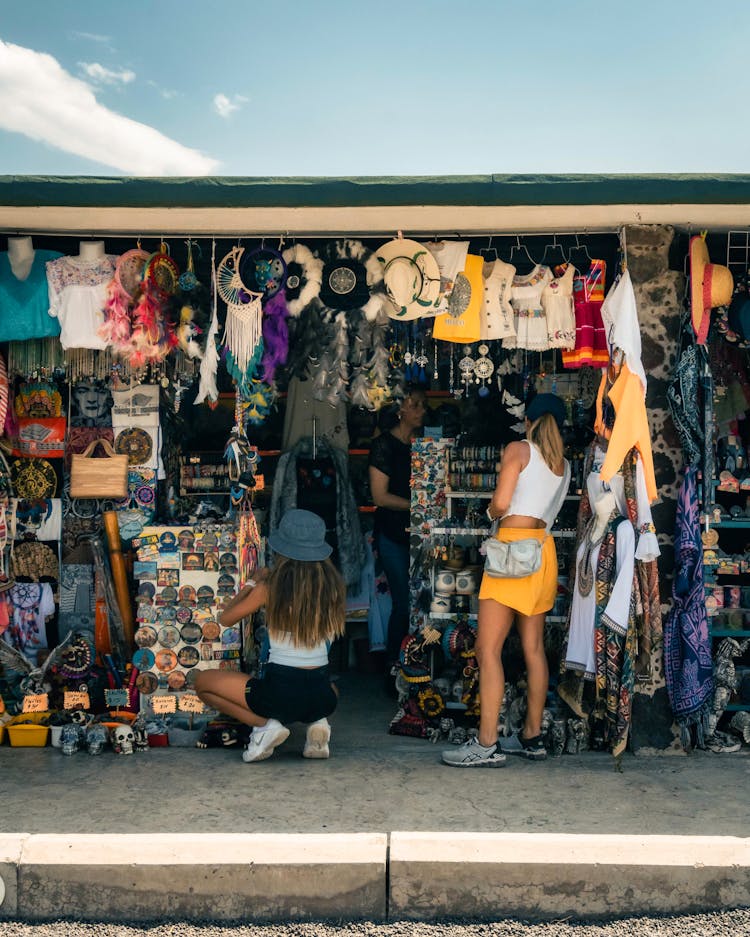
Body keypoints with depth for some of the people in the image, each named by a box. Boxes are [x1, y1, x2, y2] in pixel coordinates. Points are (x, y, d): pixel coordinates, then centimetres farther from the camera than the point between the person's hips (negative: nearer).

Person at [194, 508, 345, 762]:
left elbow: (226, 618, 6)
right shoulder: (331, 583, 0)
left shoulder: (271, 587, -9)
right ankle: (317, 722, 8)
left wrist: (254, 583, 20)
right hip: (321, 697, 4)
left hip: (280, 691, -4)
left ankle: (265, 724, -1)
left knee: (203, 682, 17)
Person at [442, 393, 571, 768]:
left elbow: (500, 503, -9)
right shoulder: (564, 465, 16)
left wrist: (491, 511, 11)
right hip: (544, 549, 8)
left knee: (488, 648, -8)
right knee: (534, 647, 11)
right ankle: (532, 737, 17)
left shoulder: (519, 449, -1)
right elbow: (549, 509, 14)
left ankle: (487, 744, -11)